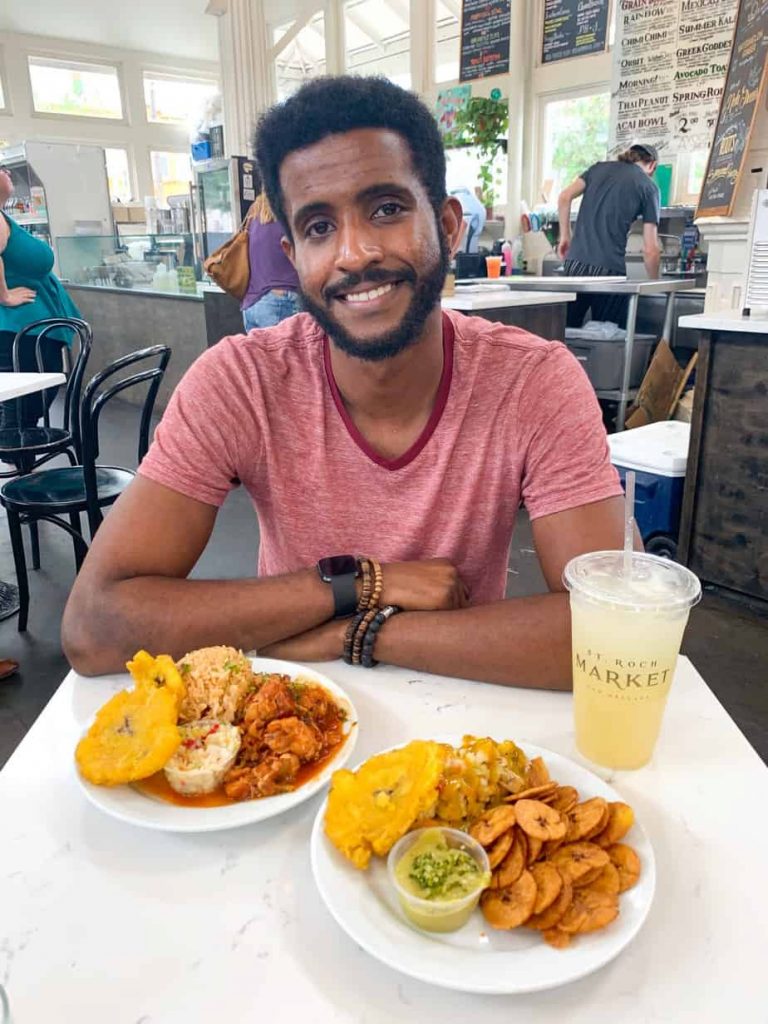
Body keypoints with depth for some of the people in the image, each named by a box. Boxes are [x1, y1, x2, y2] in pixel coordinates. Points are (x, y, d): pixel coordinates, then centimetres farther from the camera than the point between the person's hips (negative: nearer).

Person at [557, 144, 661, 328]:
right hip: (608, 268, -4)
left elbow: (564, 197, 5)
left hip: (574, 262, 4)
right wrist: (654, 283, 15)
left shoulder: (600, 167, 17)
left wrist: (565, 236, 14)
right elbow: (650, 250, 2)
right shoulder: (649, 187, 6)